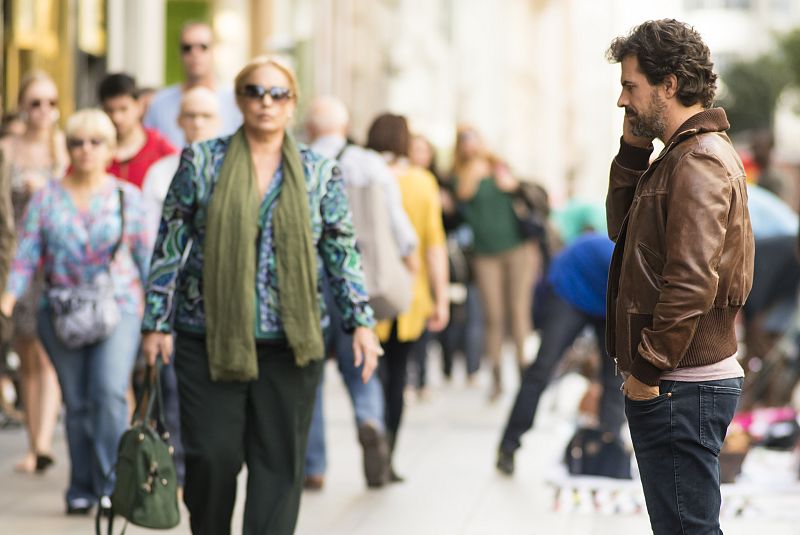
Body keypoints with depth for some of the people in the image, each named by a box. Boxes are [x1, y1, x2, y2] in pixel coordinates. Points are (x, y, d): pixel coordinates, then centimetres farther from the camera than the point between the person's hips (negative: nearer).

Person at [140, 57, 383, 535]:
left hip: (290, 344, 1)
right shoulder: (202, 162, 2)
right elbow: (170, 246, 4)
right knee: (212, 456, -1)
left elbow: (345, 253, 8)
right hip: (210, 338, -1)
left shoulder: (321, 173, 5)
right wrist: (157, 323, 1)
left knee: (280, 462, 1)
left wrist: (362, 321, -1)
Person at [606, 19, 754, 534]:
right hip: (673, 383, 10)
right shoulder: (693, 152, 16)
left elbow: (691, 283, -24)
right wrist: (633, 149, 9)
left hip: (679, 388, -10)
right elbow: (623, 228, 21)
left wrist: (647, 369, -18)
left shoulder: (698, 162, -16)